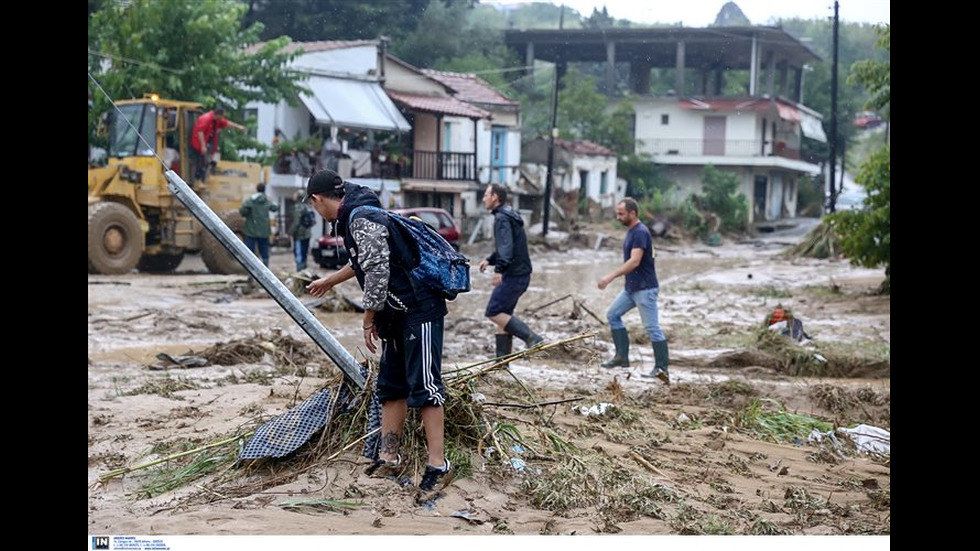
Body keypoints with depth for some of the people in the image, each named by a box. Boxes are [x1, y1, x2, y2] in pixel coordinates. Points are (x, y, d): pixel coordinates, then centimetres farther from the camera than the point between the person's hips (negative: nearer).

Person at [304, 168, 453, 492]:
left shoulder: (362, 219, -18)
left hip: (419, 311, -11)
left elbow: (377, 272, -23)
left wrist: (368, 319, -10)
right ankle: (388, 459, 18)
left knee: (423, 386, -11)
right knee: (390, 386, 12)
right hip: (398, 315, 11)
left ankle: (438, 465, -10)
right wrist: (328, 281, 49)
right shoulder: (354, 217, 15)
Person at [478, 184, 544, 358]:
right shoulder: (510, 216, 19)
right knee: (503, 314, 13)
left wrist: (499, 269, -39)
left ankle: (532, 338, -15)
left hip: (513, 275, -10)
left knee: (493, 312, -9)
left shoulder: (502, 218, -13)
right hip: (521, 274, 10)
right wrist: (490, 260, 24)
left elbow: (506, 246, -28)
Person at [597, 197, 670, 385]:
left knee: (652, 327, -7)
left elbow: (634, 261, -28)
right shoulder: (631, 231, 12)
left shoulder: (640, 232, -18)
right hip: (631, 287, 10)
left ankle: (661, 369, -3)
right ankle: (622, 357, 15)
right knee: (613, 314, 11)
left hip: (645, 288, -10)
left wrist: (611, 276, -32)